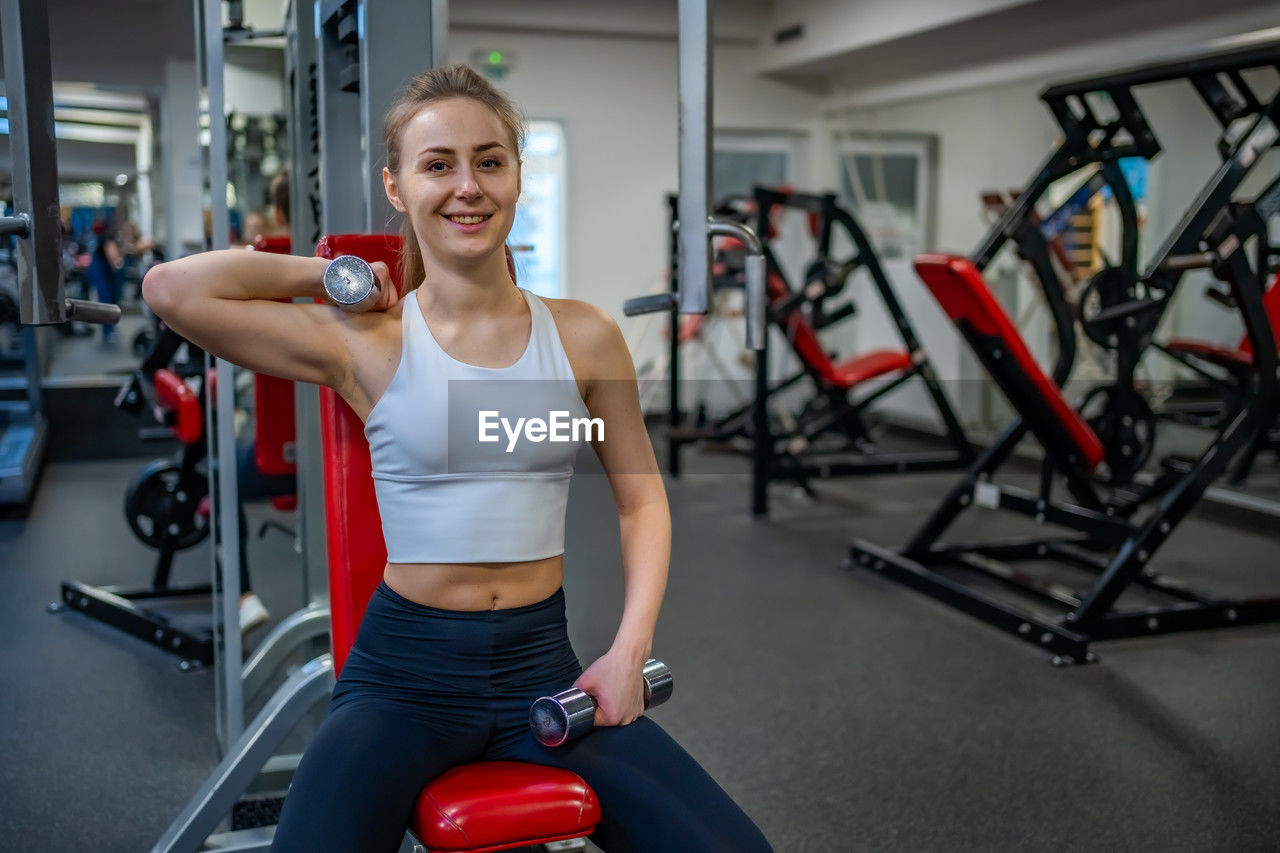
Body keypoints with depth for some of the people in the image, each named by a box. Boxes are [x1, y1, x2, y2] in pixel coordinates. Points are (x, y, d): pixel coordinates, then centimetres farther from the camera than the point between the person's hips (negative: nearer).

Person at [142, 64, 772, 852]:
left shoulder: (583, 336, 2)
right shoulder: (366, 344, -4)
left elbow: (643, 500, 9)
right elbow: (174, 291, -15)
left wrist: (629, 649, -3)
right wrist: (329, 274, -2)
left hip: (542, 663, 3)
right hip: (404, 674, -2)